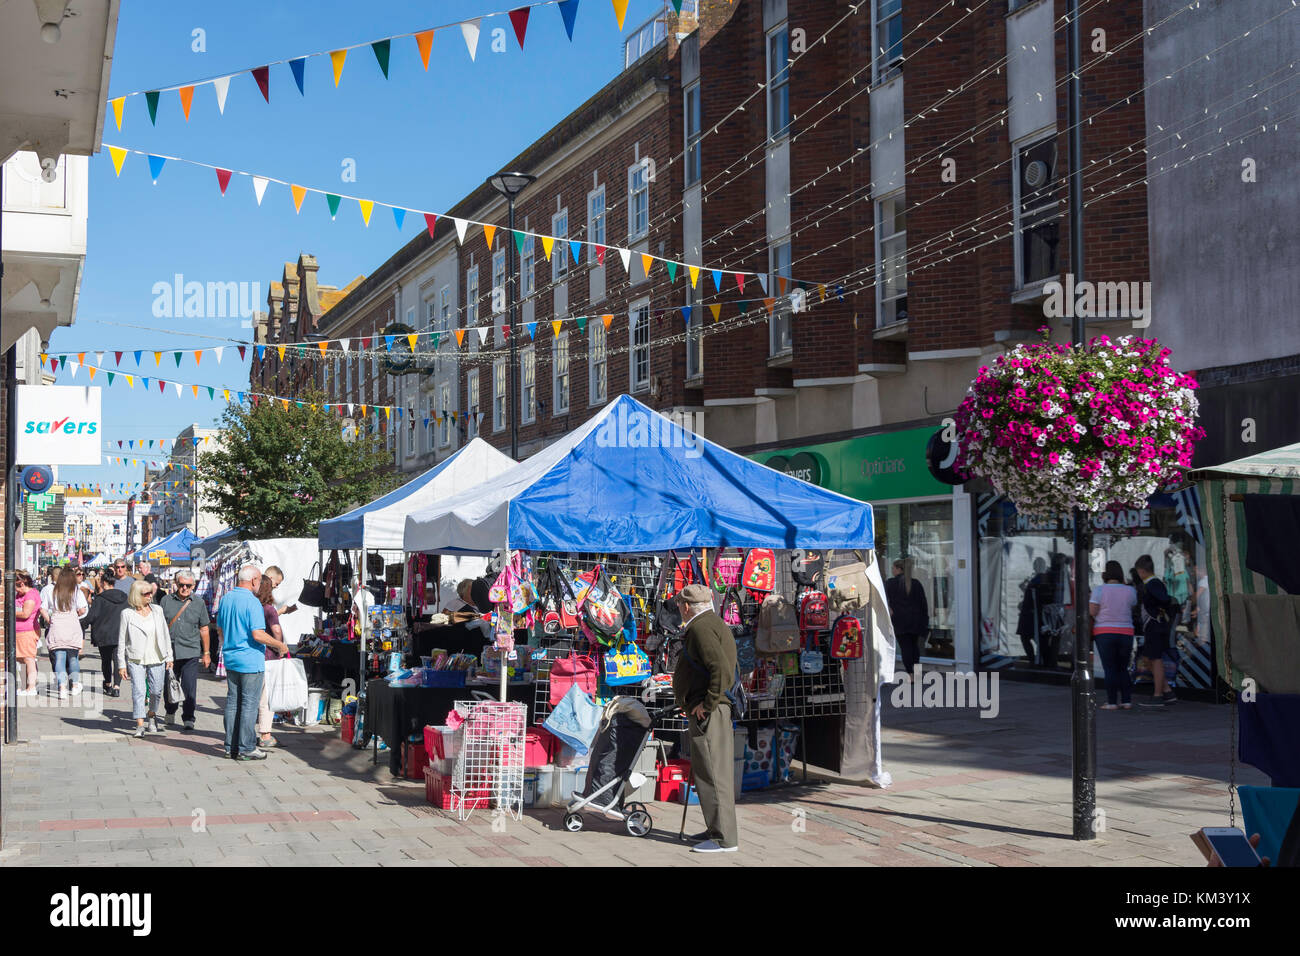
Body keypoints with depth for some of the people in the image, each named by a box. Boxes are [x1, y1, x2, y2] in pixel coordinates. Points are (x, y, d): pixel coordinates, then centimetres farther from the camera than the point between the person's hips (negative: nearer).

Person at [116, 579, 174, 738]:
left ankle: (151, 716, 33)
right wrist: (121, 664, -1)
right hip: (136, 659, -3)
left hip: (157, 658, 3)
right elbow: (122, 640, 1)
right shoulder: (127, 614, -2)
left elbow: (165, 634, 13)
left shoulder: (157, 610, 7)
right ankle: (140, 725, -9)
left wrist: (169, 657, 11)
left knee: (156, 691, 8)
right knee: (138, 691, -11)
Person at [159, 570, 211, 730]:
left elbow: (204, 629, 9)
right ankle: (170, 712, 36)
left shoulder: (199, 604, 5)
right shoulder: (166, 600, 6)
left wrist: (206, 653, 9)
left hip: (190, 652, -2)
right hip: (169, 651, 2)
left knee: (189, 687, -9)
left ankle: (188, 719, -3)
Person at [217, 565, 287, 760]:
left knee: (232, 702, 12)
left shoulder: (226, 599, 9)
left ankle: (231, 746, 16)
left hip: (230, 658, 8)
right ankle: (246, 748, 1)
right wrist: (280, 645, -10)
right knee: (249, 704, -2)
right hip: (250, 661, -8)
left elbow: (220, 627, 19)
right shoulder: (252, 602, -17)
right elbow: (258, 635, -23)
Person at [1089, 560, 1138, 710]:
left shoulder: (1100, 590, -9)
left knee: (1110, 669, 2)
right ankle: (1127, 701, 9)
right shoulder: (1130, 590, -1)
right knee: (1123, 669, 14)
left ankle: (1112, 702, 0)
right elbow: (1132, 607, 13)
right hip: (1125, 633, 3)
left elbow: (1091, 613, -10)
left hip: (1104, 633, -3)